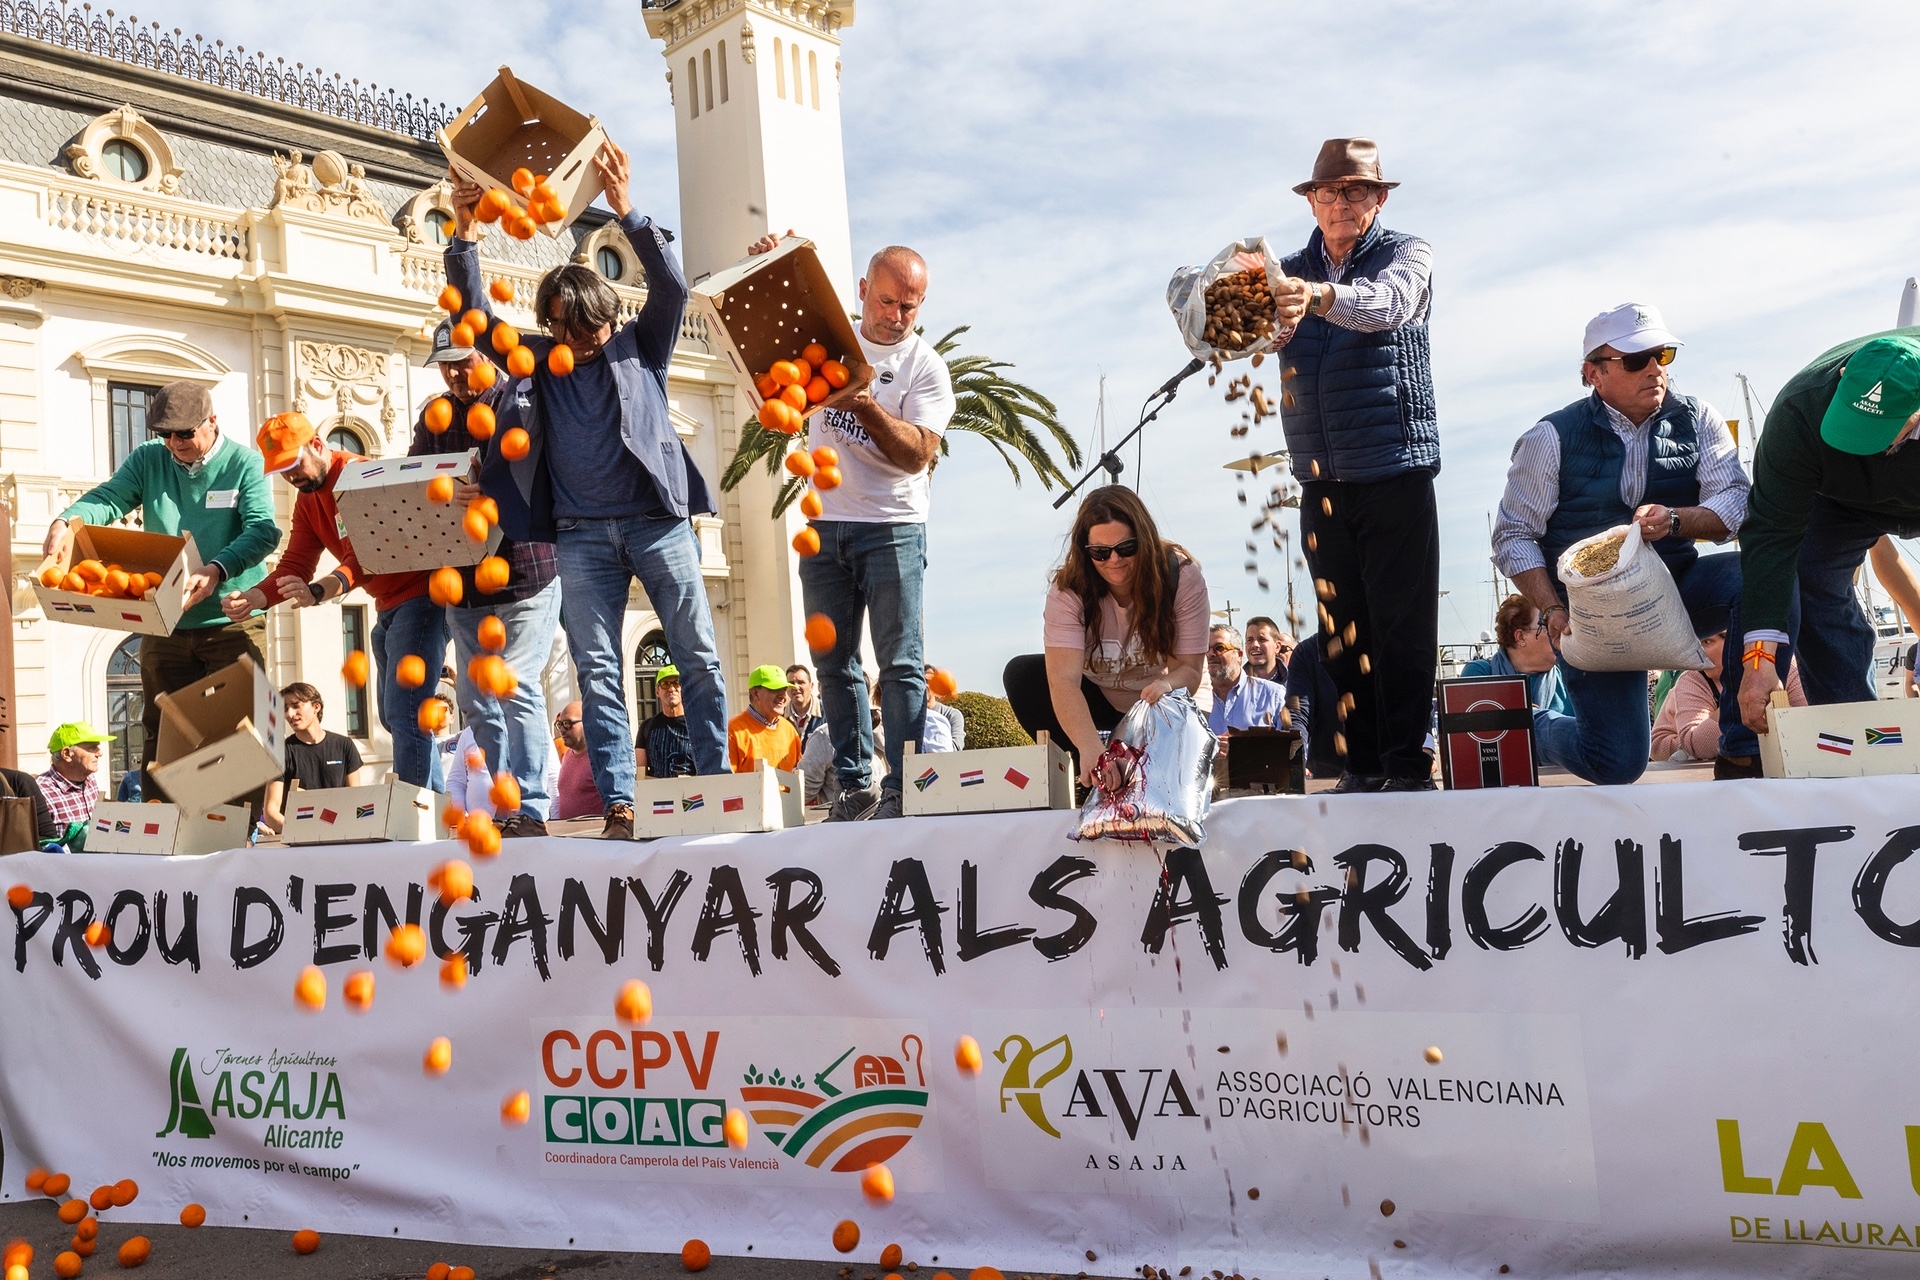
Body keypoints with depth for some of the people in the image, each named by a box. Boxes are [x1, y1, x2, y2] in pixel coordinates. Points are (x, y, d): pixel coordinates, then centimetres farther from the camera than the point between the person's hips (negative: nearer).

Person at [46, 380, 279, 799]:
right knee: (160, 731, 8)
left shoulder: (244, 463, -4)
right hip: (164, 625, 4)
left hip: (233, 621, -3)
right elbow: (109, 497, -5)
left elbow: (263, 530, -16)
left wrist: (218, 569, -32)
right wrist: (65, 522, -26)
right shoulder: (148, 459, 8)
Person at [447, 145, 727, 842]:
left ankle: (717, 783, 5)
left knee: (699, 658, -3)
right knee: (597, 671, -1)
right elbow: (473, 311, 7)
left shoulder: (639, 346, 8)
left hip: (657, 520, -2)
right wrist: (463, 233, -6)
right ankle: (618, 803, 2)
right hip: (580, 535, 2)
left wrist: (626, 212, -16)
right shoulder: (536, 360, 14)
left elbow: (673, 286, -6)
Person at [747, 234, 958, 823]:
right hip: (825, 525, 4)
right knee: (834, 663, 5)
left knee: (901, 663, -7)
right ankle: (855, 786, 12)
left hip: (893, 527, -4)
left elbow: (919, 453, -11)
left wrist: (867, 406, -24)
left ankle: (902, 787, -7)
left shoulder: (926, 366, -1)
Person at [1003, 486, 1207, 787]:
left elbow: (1189, 668, -23)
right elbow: (1064, 680, -38)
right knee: (1021, 674, -24)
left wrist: (1167, 685, -49)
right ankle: (1090, 773, -15)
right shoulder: (1069, 590, -26)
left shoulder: (1182, 577, -23)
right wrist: (1090, 748, -55)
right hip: (1095, 701, 1)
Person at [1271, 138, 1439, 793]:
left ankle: (1409, 764, 0)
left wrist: (1318, 296, -41)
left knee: (1402, 624, -5)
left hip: (1395, 470, -4)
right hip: (1321, 477, 4)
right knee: (1341, 630, 5)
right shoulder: (1290, 272, 15)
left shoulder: (1406, 255, 3)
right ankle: (1363, 765, 11)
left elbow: (1385, 303, -20)